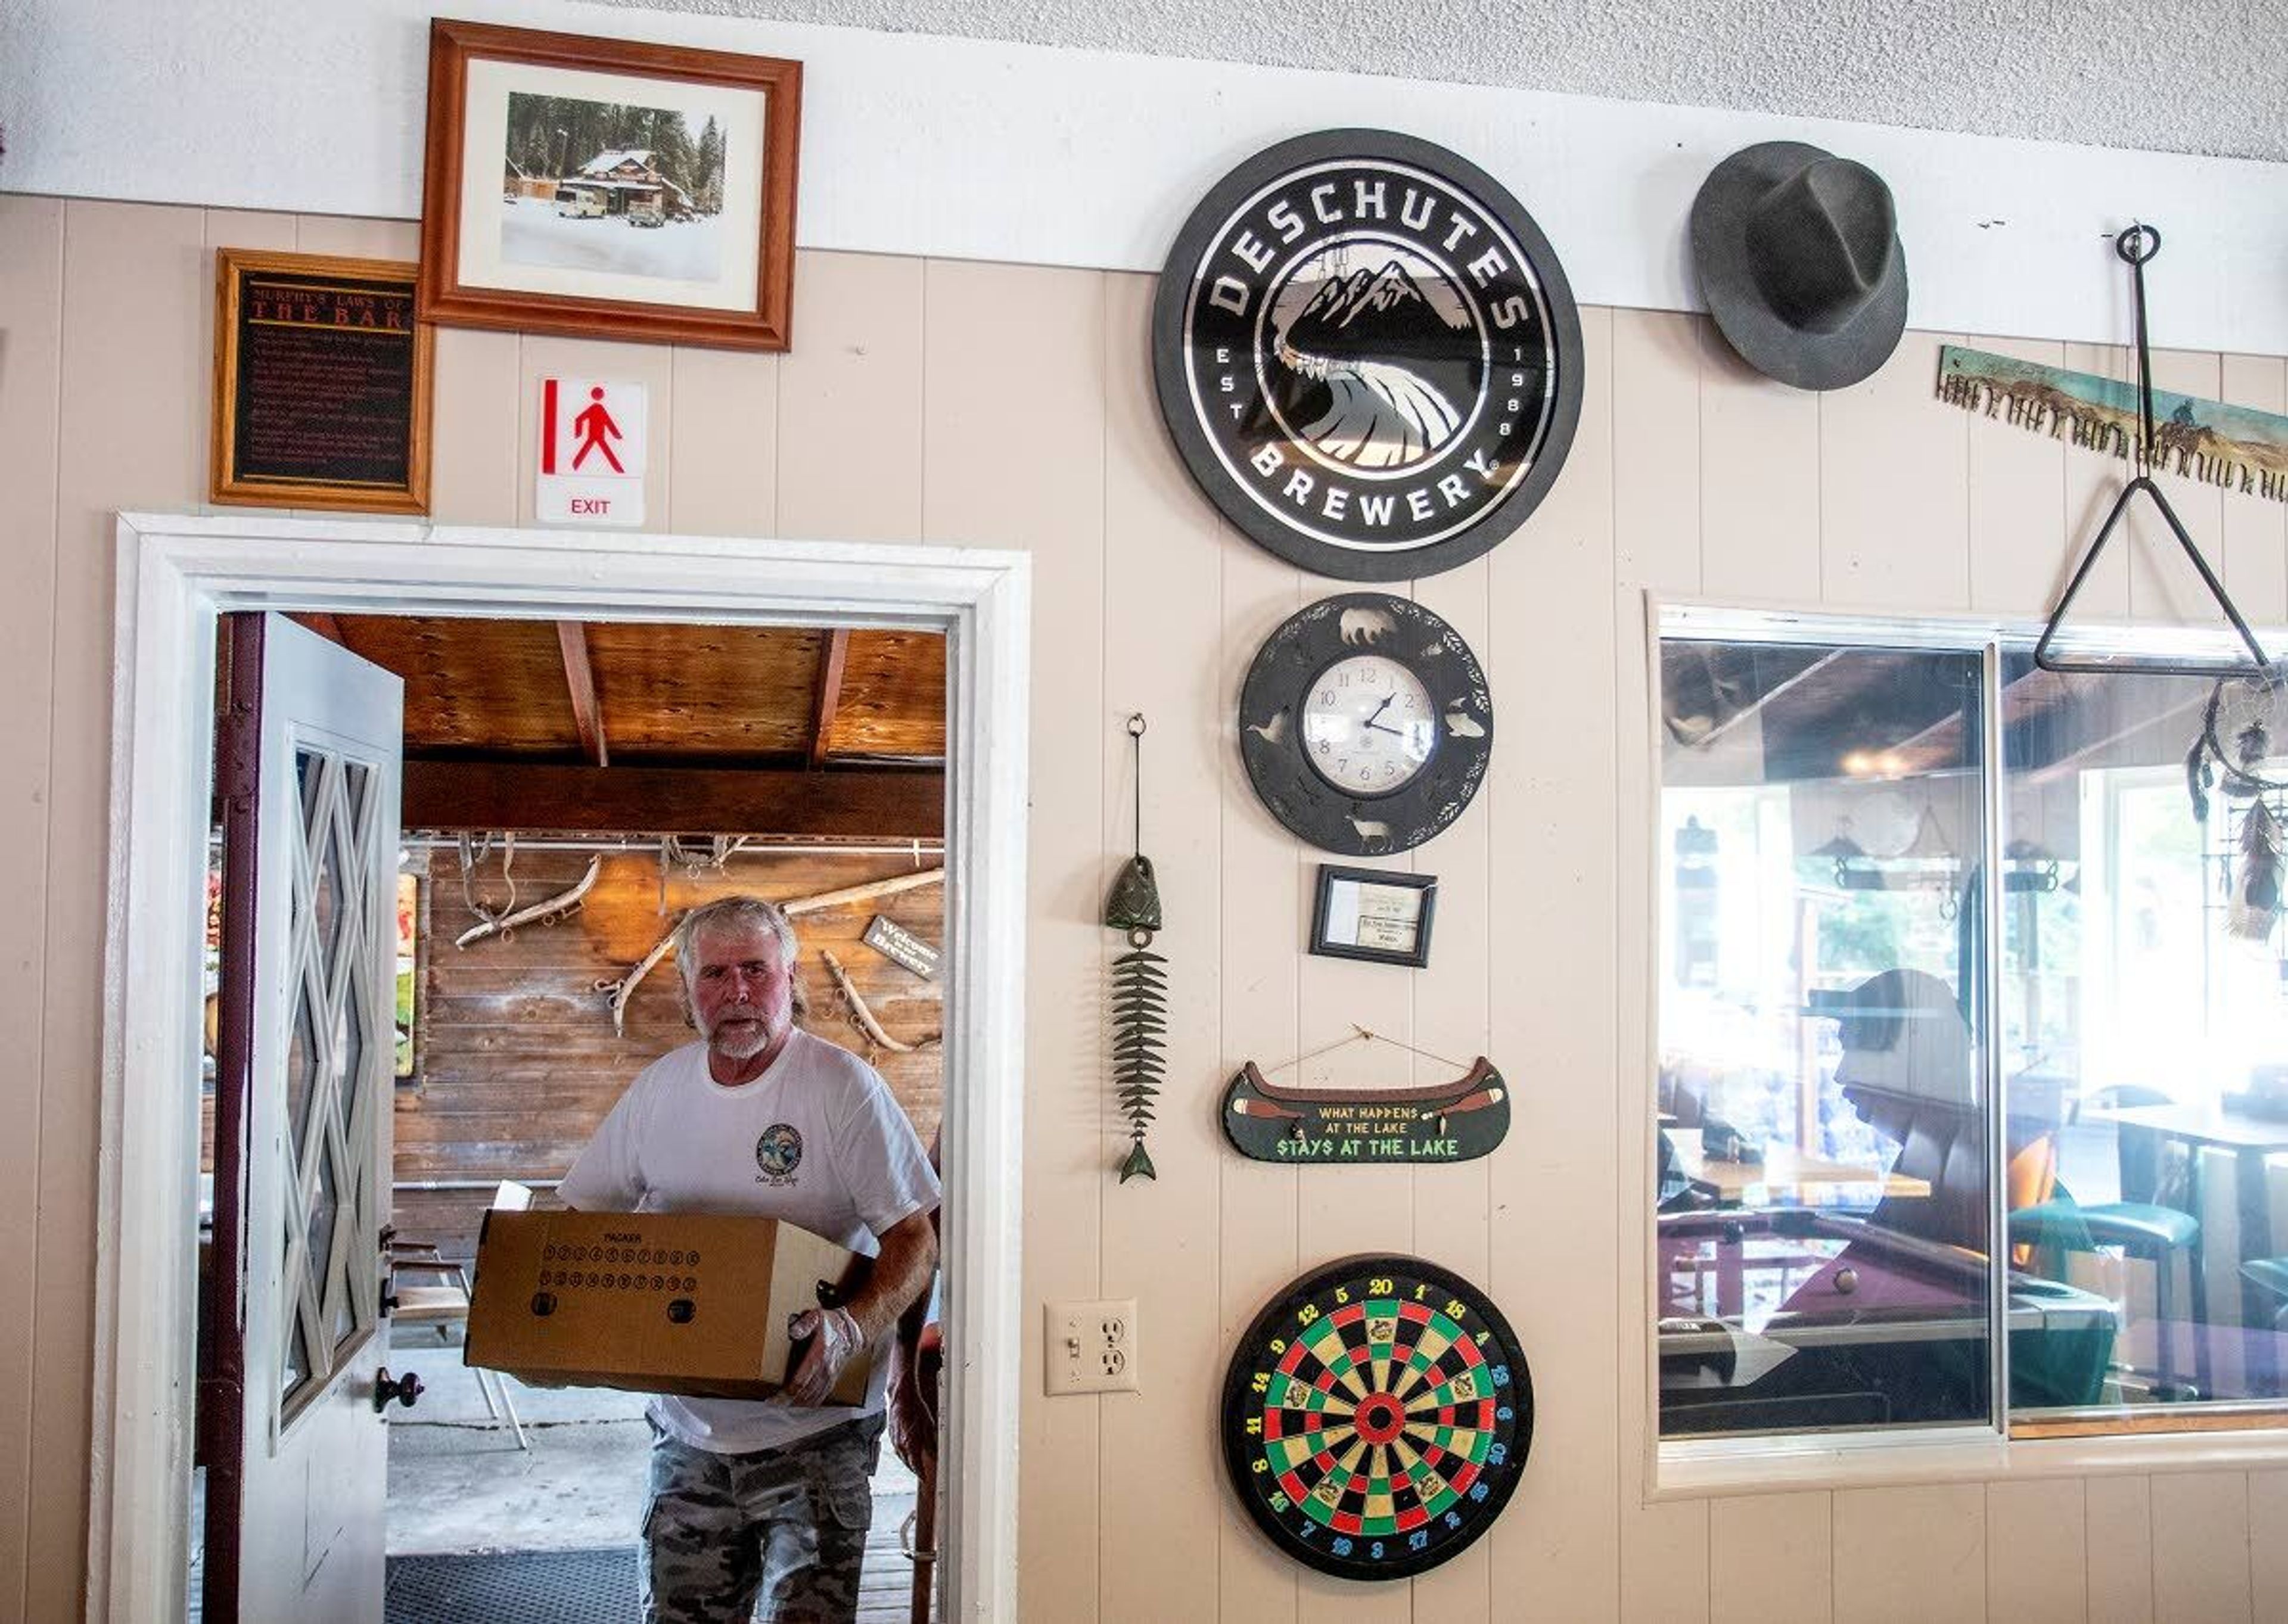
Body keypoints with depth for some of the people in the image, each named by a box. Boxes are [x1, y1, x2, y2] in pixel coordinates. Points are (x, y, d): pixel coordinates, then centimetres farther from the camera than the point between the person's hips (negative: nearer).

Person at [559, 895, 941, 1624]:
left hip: (814, 1425, -4)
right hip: (688, 1425, 5)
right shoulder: (659, 1087, 5)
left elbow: (916, 1238, -13)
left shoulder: (844, 1086, -11)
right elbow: (582, 1213, 14)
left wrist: (851, 1329, -30)